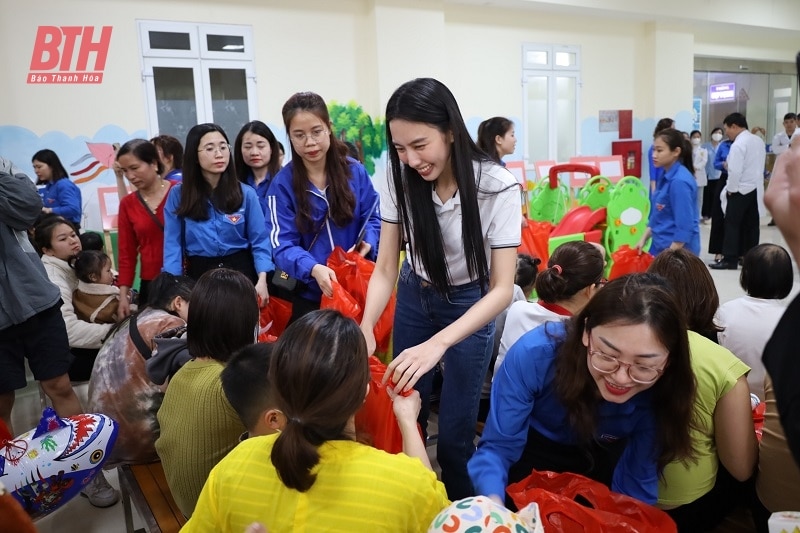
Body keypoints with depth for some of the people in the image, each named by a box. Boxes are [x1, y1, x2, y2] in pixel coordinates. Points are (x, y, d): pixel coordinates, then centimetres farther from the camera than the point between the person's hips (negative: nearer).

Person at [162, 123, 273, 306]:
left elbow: (260, 241, -3)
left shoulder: (246, 193, 0)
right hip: (199, 275, 0)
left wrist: (262, 280, -16)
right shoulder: (178, 195, 1)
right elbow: (173, 243, -2)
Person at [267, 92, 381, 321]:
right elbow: (283, 245, -14)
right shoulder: (283, 183, -8)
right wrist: (313, 269, -33)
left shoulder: (354, 171, -4)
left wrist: (367, 242, -18)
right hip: (310, 294, -1)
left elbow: (373, 217, 5)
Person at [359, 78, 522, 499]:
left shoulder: (498, 187, -27)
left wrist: (438, 344, -41)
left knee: (454, 429, 0)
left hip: (471, 303, -3)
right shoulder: (399, 180, -18)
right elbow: (385, 268, -14)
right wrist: (366, 328, -32)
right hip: (415, 296, 3)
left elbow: (502, 289, -28)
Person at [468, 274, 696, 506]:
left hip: (602, 468, 1)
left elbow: (636, 483, -19)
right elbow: (498, 446, -31)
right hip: (529, 458, -1)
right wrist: (492, 506, -49)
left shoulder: (662, 393, -29)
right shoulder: (533, 355, -36)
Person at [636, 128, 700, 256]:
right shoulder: (666, 176, 8)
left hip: (676, 250, -9)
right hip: (662, 247, 9)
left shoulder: (679, 181, -20)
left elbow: (684, 227, -22)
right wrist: (643, 239, 14)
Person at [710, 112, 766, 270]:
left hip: (740, 190, -8)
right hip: (756, 189, 8)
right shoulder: (759, 141, 11)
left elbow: (735, 171, -21)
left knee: (732, 224, -3)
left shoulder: (738, 144, -16)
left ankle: (730, 260, -2)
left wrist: (730, 189, -9)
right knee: (751, 225, 9)